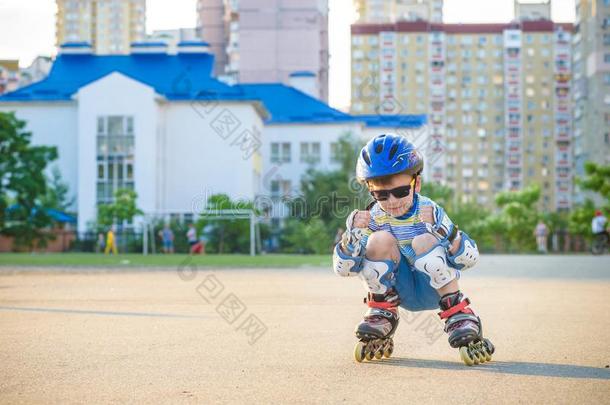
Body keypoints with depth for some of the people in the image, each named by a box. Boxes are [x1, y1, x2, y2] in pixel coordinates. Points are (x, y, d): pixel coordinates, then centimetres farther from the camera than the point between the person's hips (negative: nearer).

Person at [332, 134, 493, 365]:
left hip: (434, 292, -2)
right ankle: (382, 314, -4)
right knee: (380, 239, -22)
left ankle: (460, 316, -20)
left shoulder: (430, 211, -16)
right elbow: (342, 269, -11)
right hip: (399, 292, 2)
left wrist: (444, 231, -36)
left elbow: (470, 259, -20)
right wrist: (352, 235, -28)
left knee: (423, 242, -29)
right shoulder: (373, 219, -10)